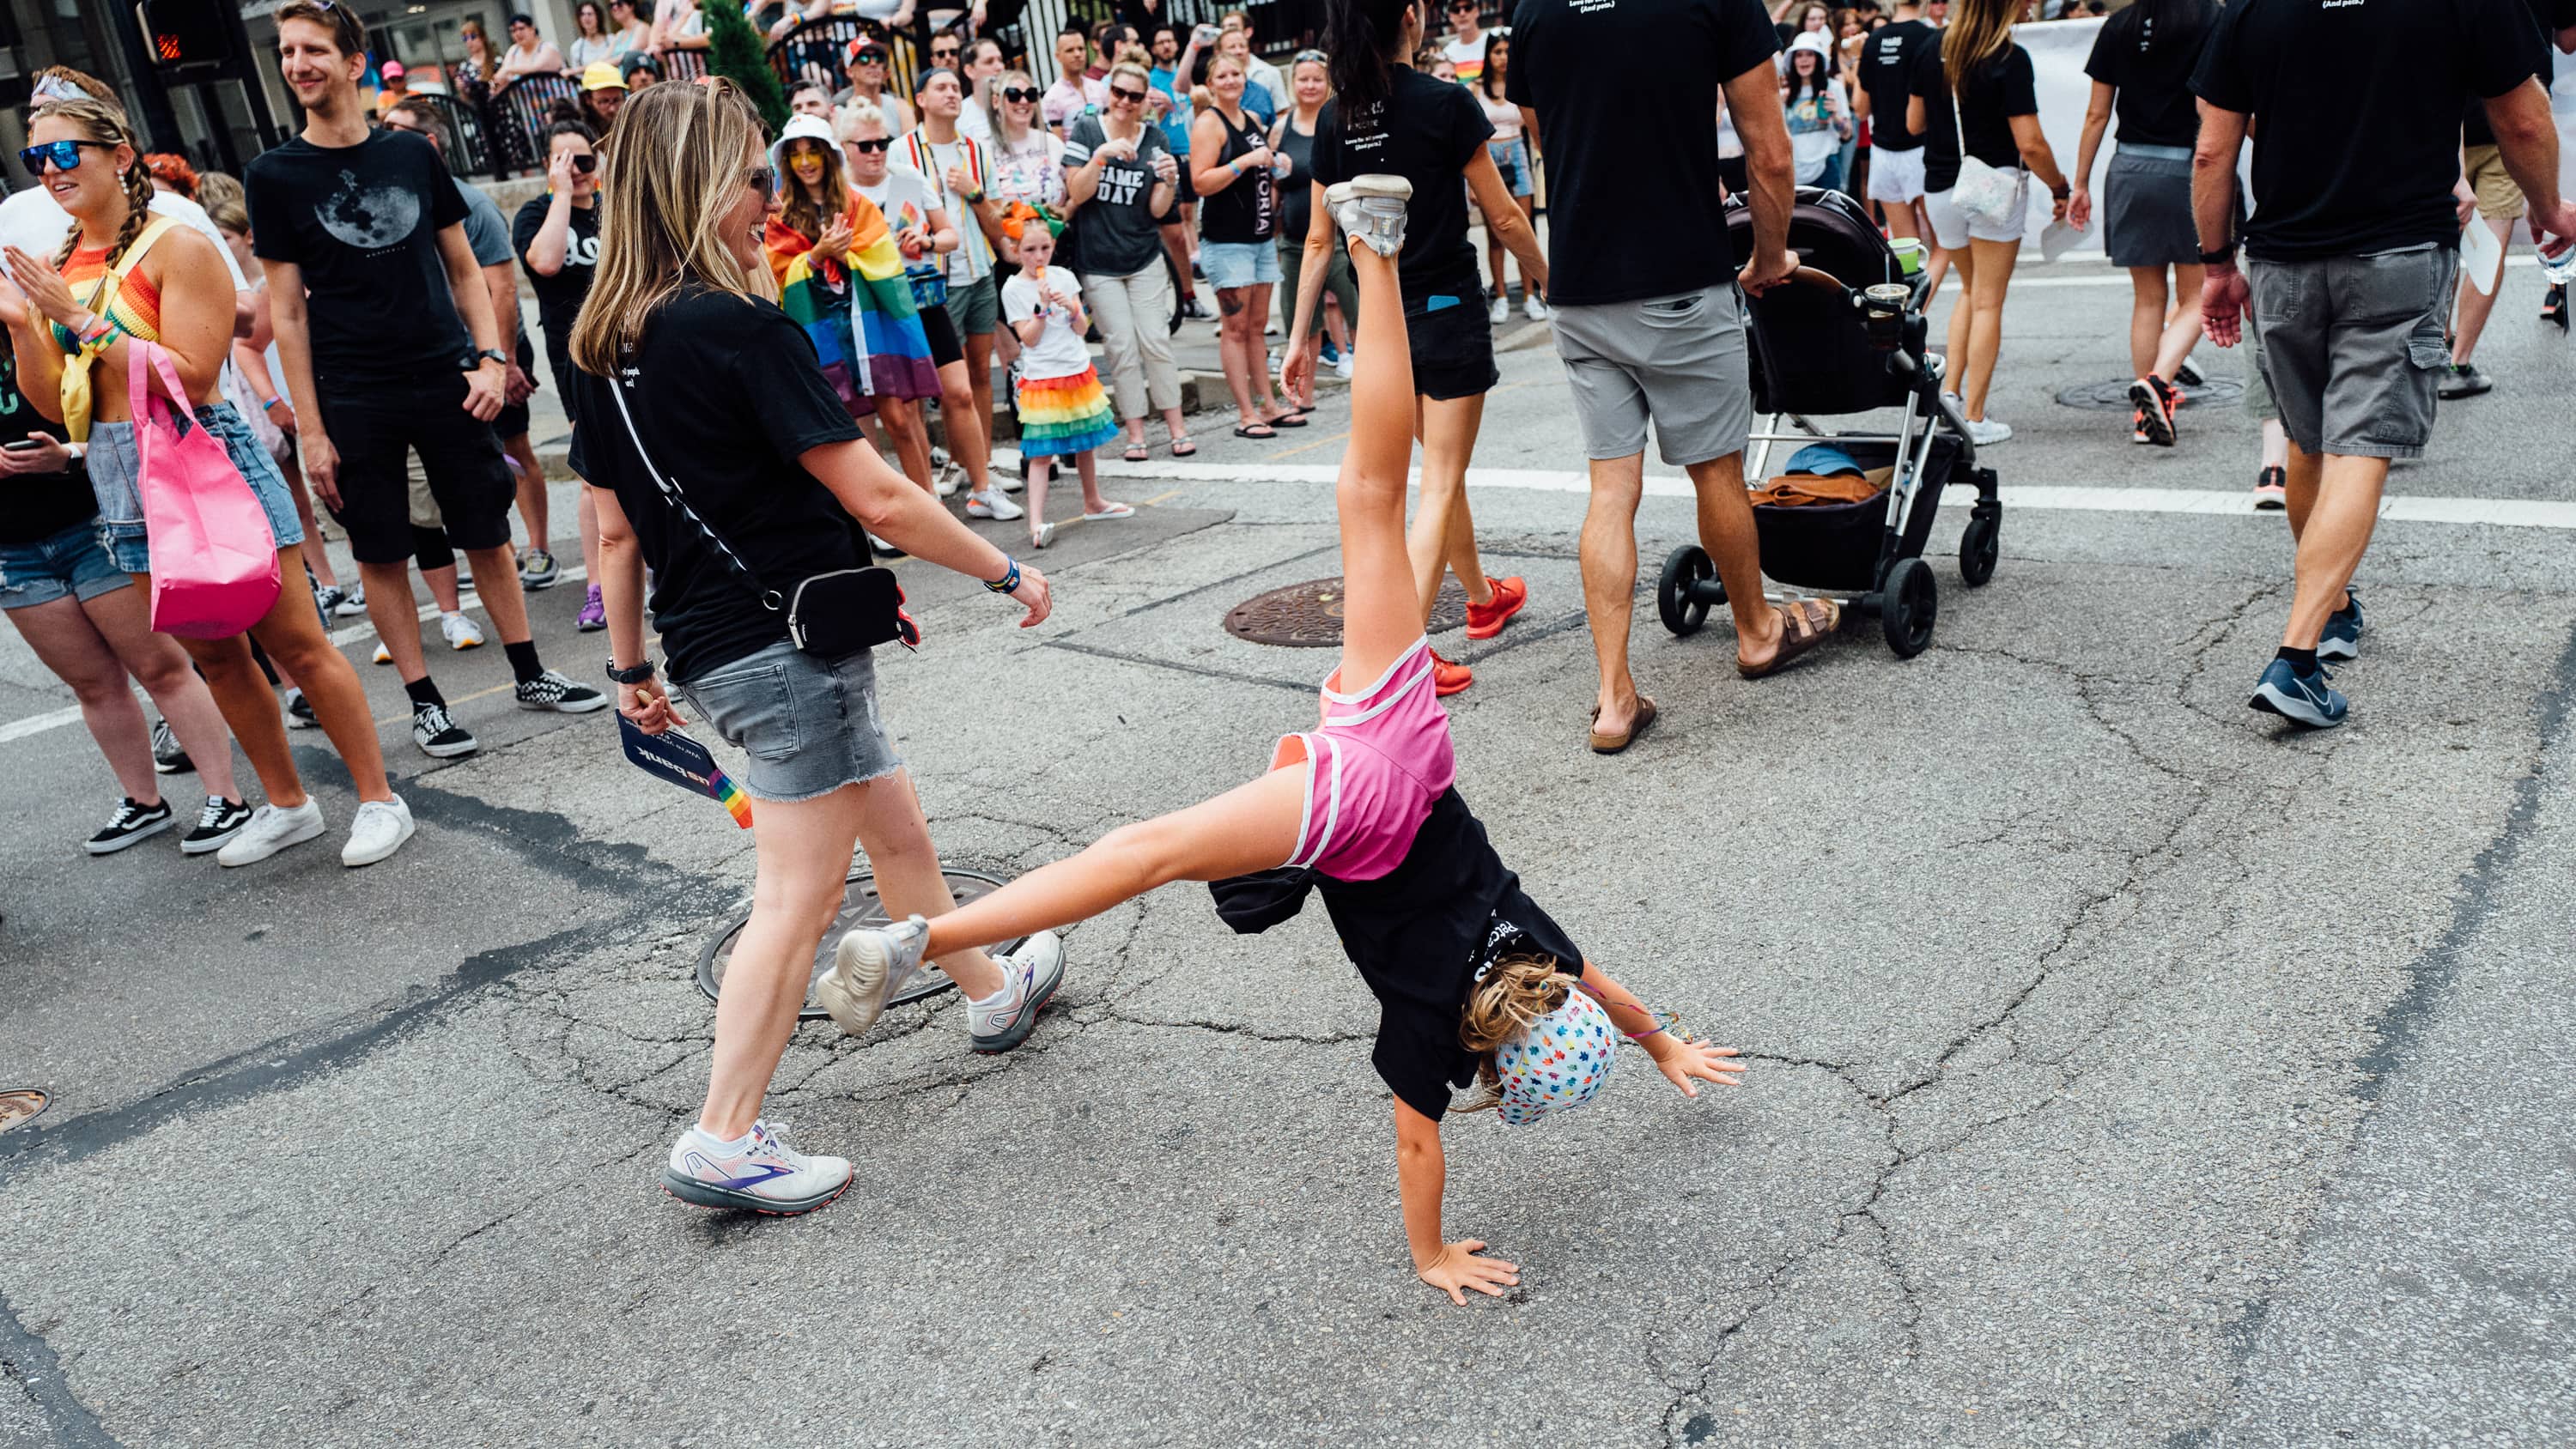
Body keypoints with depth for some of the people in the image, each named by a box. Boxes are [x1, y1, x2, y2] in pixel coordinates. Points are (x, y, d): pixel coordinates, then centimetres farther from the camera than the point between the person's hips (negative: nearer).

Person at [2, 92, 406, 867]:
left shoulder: (176, 247, -8)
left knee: (296, 643, -3)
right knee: (215, 657, 13)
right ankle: (287, 804, 25)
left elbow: (192, 377, -17)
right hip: (126, 483, 7)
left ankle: (380, 798, 6)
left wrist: (82, 319, -16)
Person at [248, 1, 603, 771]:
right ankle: (424, 700, 15)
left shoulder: (412, 153, 5)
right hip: (353, 398, -1)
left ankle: (530, 675, 19)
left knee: (488, 533, 7)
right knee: (381, 554, 4)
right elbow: (287, 310, -2)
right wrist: (310, 428, -7)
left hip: (446, 381, 2)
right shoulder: (275, 175, 0)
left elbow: (464, 268, 10)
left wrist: (489, 357, -3)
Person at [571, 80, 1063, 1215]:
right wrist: (1005, 571, -8)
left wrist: (631, 668, 20)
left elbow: (615, 529, 12)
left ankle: (995, 994, 39)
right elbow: (877, 500, -19)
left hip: (708, 644, 9)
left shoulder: (606, 349, 7)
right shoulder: (743, 330, -18)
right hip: (786, 641, -9)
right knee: (798, 894, -1)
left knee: (896, 828, 21)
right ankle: (722, 1143, 5)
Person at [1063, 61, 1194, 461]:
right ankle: (1135, 433, 5)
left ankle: (1176, 427, 6)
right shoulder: (1086, 131, -1)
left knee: (1155, 341, -2)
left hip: (1144, 257, 1)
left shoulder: (1154, 138, 3)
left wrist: (1168, 181, -18)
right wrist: (1101, 156, -21)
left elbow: (1157, 209, 1)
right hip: (1096, 260, -1)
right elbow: (1077, 193, -9)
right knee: (1122, 346, -2)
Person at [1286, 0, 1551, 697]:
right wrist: (1551, 281, 7)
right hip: (1447, 309, -6)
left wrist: (1299, 333, 12)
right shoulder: (1446, 103, -12)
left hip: (1383, 317, 6)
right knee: (1441, 484, -2)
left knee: (1443, 465, 22)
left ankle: (1484, 598, 40)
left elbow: (1320, 237, 5)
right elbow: (1503, 217, -8)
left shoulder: (1335, 118, 2)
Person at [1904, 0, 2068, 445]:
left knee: (1970, 291, 23)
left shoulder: (1931, 50, 2)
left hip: (1941, 188, 5)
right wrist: (2060, 189, -3)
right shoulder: (2009, 60, -14)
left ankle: (1950, 390, 13)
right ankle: (1975, 418, 3)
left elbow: (1914, 123, 11)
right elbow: (2030, 144, -16)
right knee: (1988, 302, 2)